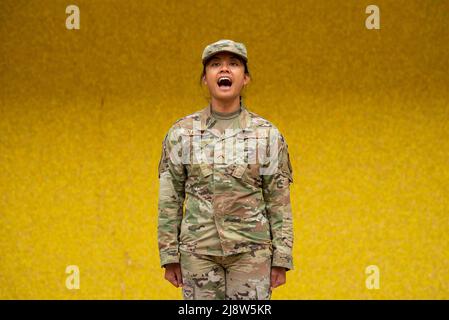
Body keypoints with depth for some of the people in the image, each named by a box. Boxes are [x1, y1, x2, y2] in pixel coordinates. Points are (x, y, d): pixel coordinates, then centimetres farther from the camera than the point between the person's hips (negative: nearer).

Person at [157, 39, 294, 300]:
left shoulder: (267, 134, -1)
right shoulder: (181, 132, 0)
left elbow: (279, 201, 1)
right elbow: (169, 199, 4)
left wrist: (281, 260, -3)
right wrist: (170, 258, 1)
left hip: (251, 249, -1)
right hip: (199, 249, 1)